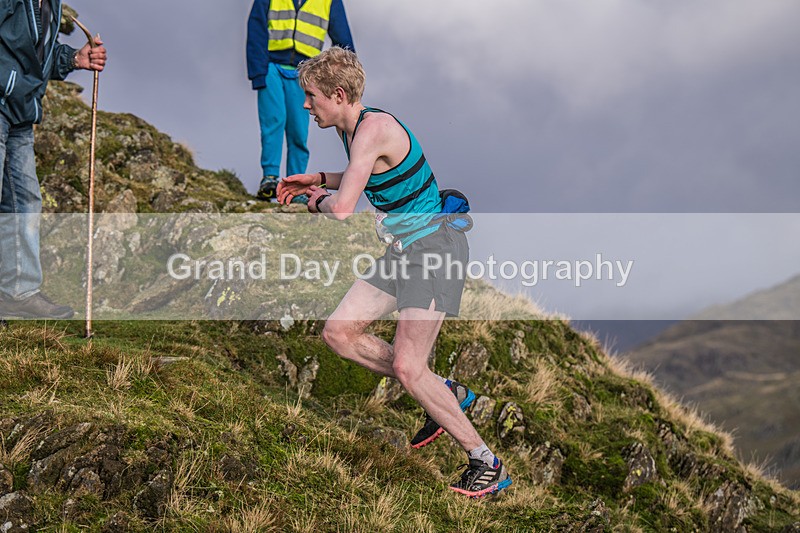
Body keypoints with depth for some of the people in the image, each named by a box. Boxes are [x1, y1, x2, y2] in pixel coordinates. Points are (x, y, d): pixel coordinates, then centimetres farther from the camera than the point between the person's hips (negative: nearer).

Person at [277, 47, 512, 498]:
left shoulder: (373, 129, -21)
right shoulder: (355, 128, 9)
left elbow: (342, 211, -27)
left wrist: (318, 200, -4)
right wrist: (318, 180, 22)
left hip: (435, 247, -10)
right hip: (403, 250, 10)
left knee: (407, 367, -16)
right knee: (339, 331, 7)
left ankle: (487, 465, -2)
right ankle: (444, 393, 15)